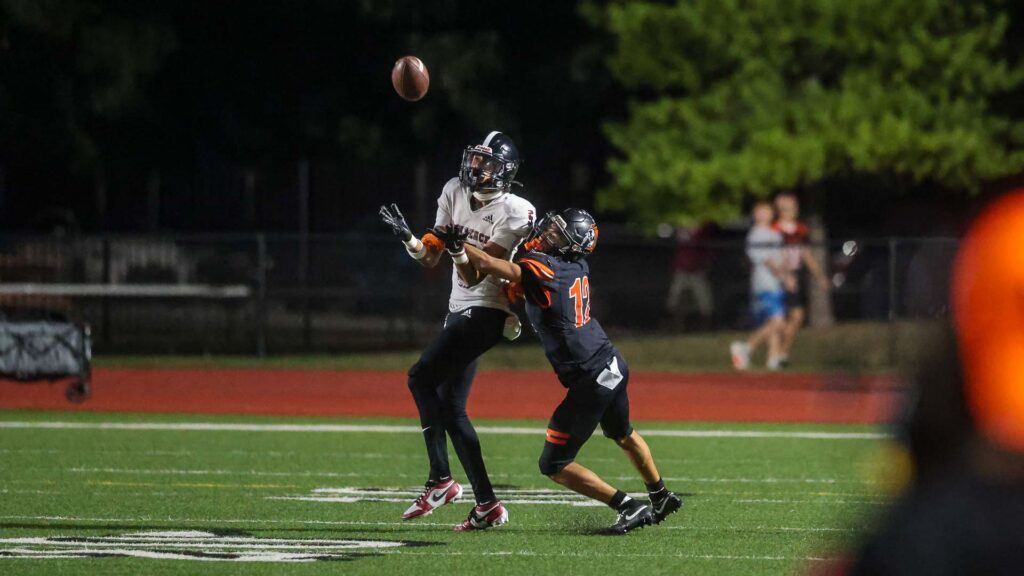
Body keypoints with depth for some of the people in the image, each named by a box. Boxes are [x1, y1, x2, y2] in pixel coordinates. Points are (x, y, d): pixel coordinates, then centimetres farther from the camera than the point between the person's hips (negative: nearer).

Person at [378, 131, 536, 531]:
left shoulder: (513, 213, -15)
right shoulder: (455, 193, 5)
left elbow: (474, 276, -18)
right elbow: (430, 259, 8)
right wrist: (407, 238, -11)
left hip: (485, 312, -8)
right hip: (459, 309, 8)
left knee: (422, 377, -19)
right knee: (451, 408, 5)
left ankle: (440, 479, -14)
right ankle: (486, 503, 7)